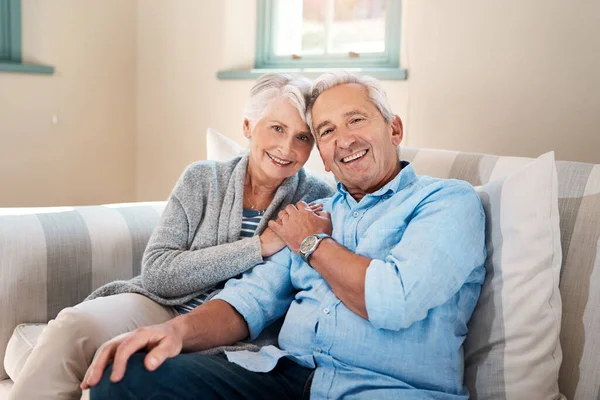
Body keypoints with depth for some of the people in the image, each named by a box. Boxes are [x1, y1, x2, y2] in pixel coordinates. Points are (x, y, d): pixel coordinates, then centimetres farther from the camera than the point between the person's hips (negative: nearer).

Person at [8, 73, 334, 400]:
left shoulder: (318, 201, 0)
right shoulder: (202, 179, 3)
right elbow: (156, 272, -9)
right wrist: (259, 246, -14)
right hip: (161, 309, 2)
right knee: (74, 324, -28)